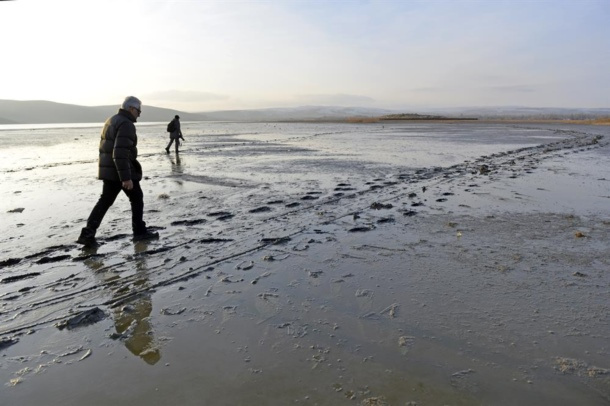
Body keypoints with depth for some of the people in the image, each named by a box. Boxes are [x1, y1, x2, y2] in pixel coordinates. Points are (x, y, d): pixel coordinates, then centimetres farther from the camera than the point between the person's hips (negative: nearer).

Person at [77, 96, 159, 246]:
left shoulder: (111, 121, 16)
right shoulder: (126, 124, -17)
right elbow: (121, 153, -26)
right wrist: (126, 178, -27)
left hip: (109, 170, 9)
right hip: (121, 171, -9)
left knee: (105, 201, 11)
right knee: (137, 198, 8)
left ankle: (87, 234, 5)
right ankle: (140, 231, 16)